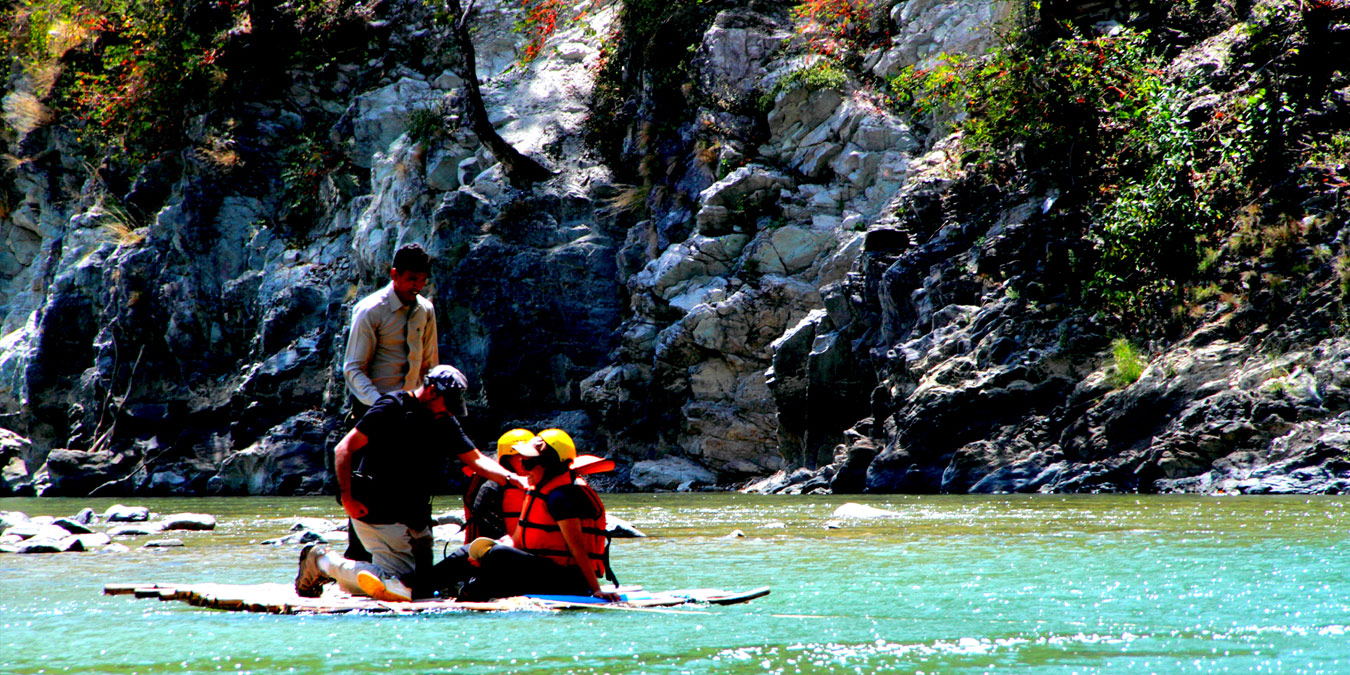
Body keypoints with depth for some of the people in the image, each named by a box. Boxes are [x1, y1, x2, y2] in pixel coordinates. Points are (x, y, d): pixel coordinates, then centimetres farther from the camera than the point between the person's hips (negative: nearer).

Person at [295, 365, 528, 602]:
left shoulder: (445, 422, 10)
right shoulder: (392, 408, -12)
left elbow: (476, 460, 6)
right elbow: (343, 449, -13)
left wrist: (511, 478, -11)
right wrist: (347, 498, -20)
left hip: (414, 517, 8)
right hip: (378, 514, -8)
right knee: (404, 585, -16)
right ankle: (323, 561, 1)